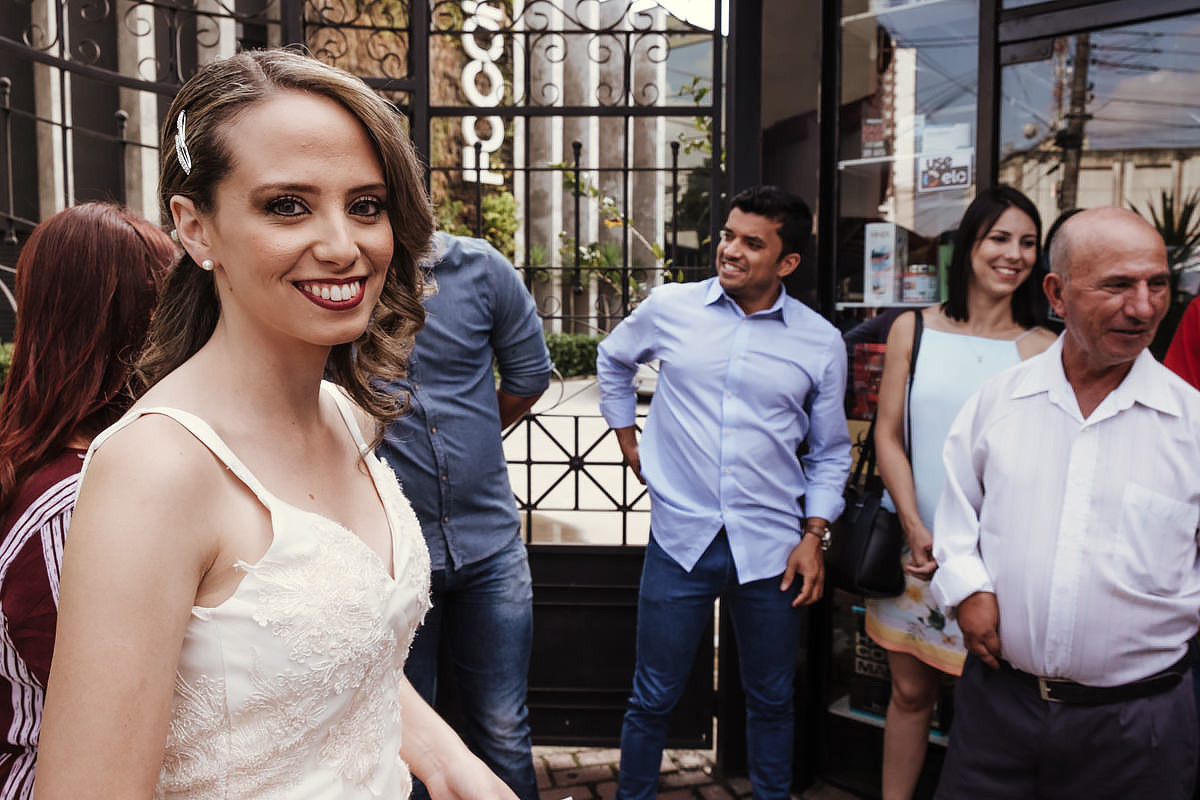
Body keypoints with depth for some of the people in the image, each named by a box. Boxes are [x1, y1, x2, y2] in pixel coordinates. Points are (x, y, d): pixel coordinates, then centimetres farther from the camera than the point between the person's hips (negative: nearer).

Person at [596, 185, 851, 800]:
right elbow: (613, 361, 20)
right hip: (681, 539, 0)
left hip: (771, 547, 1)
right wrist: (628, 442, 15)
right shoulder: (670, 308, -1)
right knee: (652, 699, 9)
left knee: (771, 701, 16)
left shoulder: (820, 342, 0)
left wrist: (814, 536, 0)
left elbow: (830, 453, 9)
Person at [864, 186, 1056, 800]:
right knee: (910, 691, 14)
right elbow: (887, 434, 1)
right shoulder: (913, 330, 2)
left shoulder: (1042, 350, -2)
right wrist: (917, 531, -8)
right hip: (916, 548, 1)